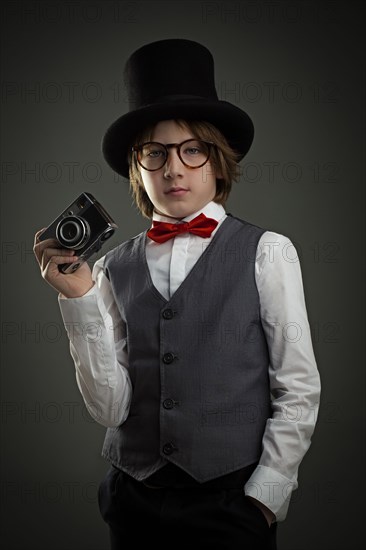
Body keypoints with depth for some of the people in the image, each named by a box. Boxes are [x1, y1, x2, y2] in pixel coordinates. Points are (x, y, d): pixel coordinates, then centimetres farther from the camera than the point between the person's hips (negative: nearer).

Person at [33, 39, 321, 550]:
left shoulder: (266, 253, -5)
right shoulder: (114, 268, 0)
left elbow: (299, 391, -4)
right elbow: (110, 408, -4)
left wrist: (263, 497, -5)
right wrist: (79, 299, -12)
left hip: (231, 502, -2)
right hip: (133, 501, 2)